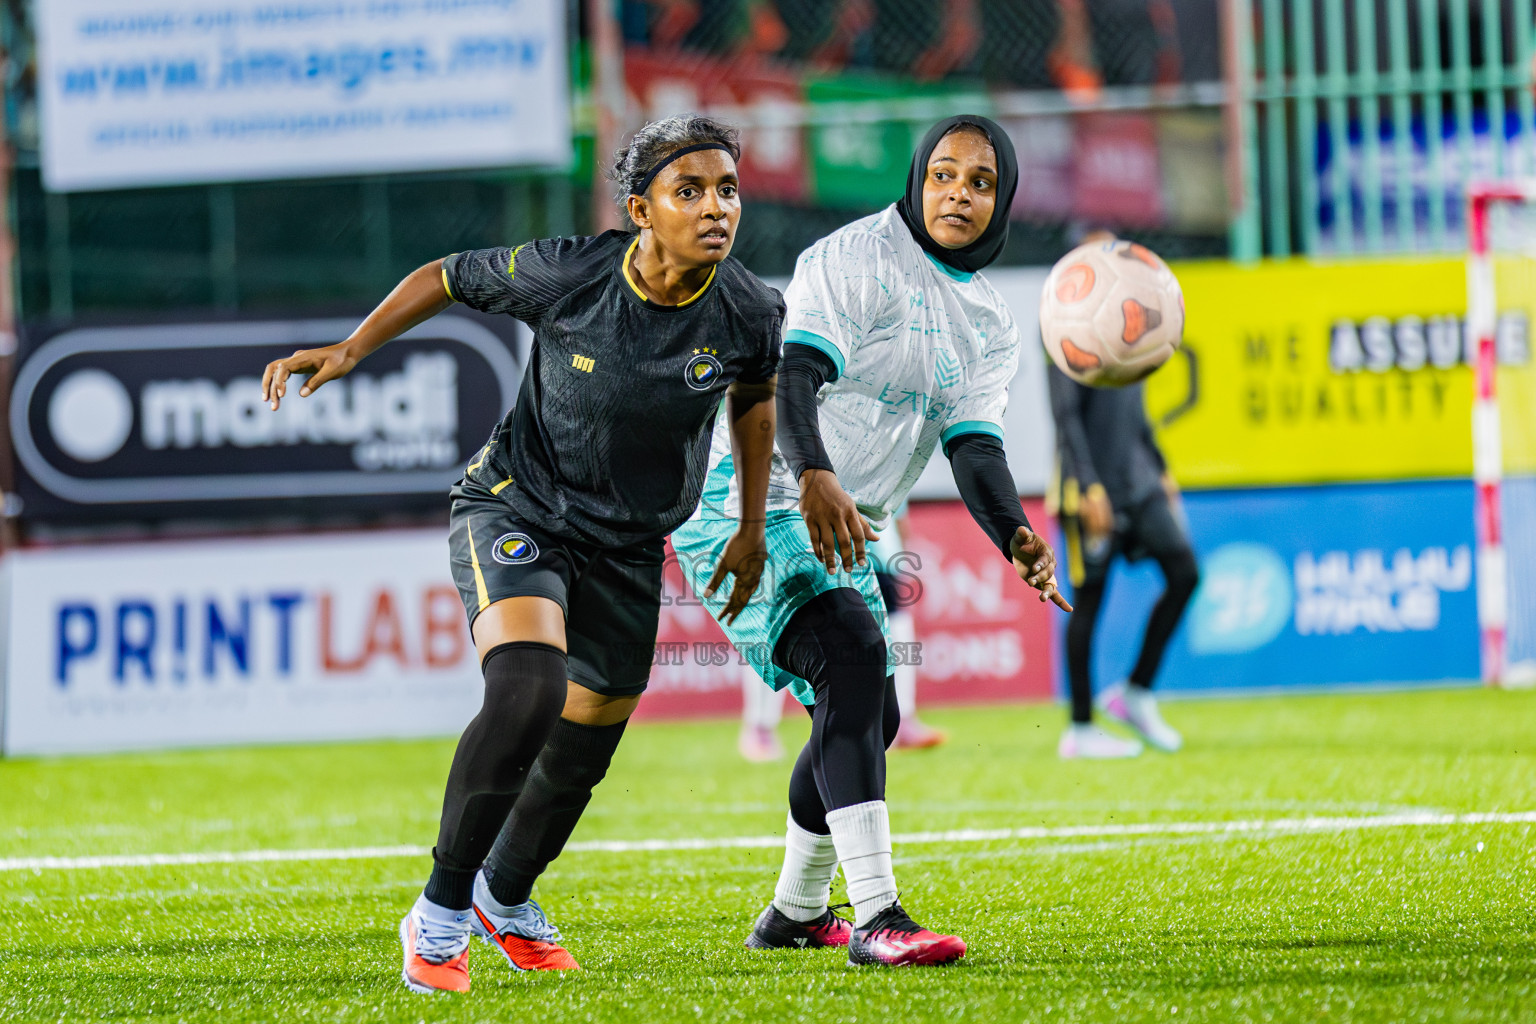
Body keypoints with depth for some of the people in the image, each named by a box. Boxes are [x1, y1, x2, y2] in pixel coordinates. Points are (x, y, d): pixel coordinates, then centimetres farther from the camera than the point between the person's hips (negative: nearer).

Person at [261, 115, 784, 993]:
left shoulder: (751, 314, -16)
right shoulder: (569, 275, -23)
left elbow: (754, 392, 8)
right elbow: (447, 278, -5)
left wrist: (752, 527, 12)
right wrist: (348, 351, -6)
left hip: (628, 548, 4)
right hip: (515, 513, -4)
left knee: (579, 758, 14)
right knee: (526, 690, -30)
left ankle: (503, 899, 46)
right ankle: (440, 917, -16)